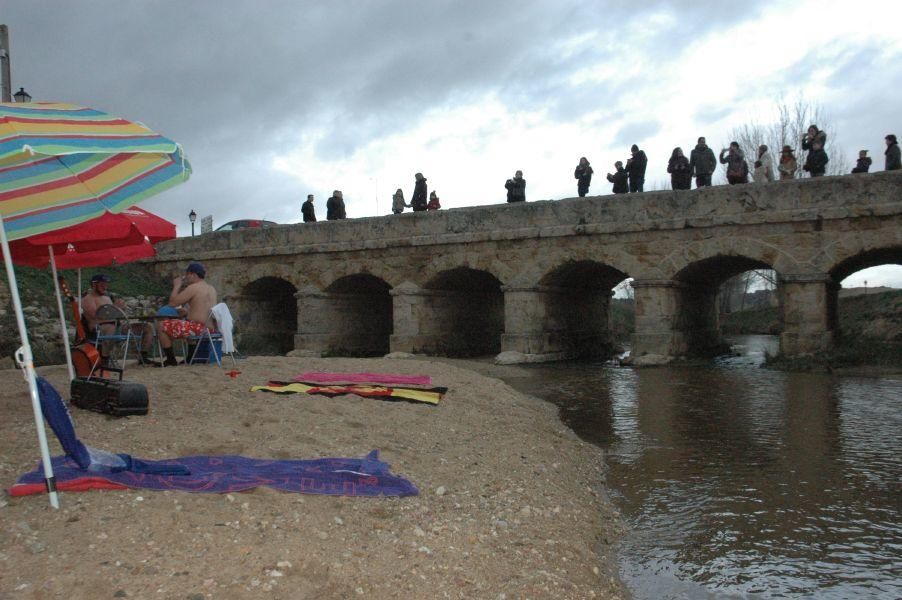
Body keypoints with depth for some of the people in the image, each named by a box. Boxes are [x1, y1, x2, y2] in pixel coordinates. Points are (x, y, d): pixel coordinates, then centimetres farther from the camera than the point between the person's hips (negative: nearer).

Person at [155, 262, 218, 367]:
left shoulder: (193, 288, -13)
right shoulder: (212, 289, 13)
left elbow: (172, 302, -10)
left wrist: (177, 285, 1)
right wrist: (187, 312, 19)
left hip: (197, 328, -9)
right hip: (210, 327, 9)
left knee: (161, 326, 3)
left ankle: (171, 360, 7)